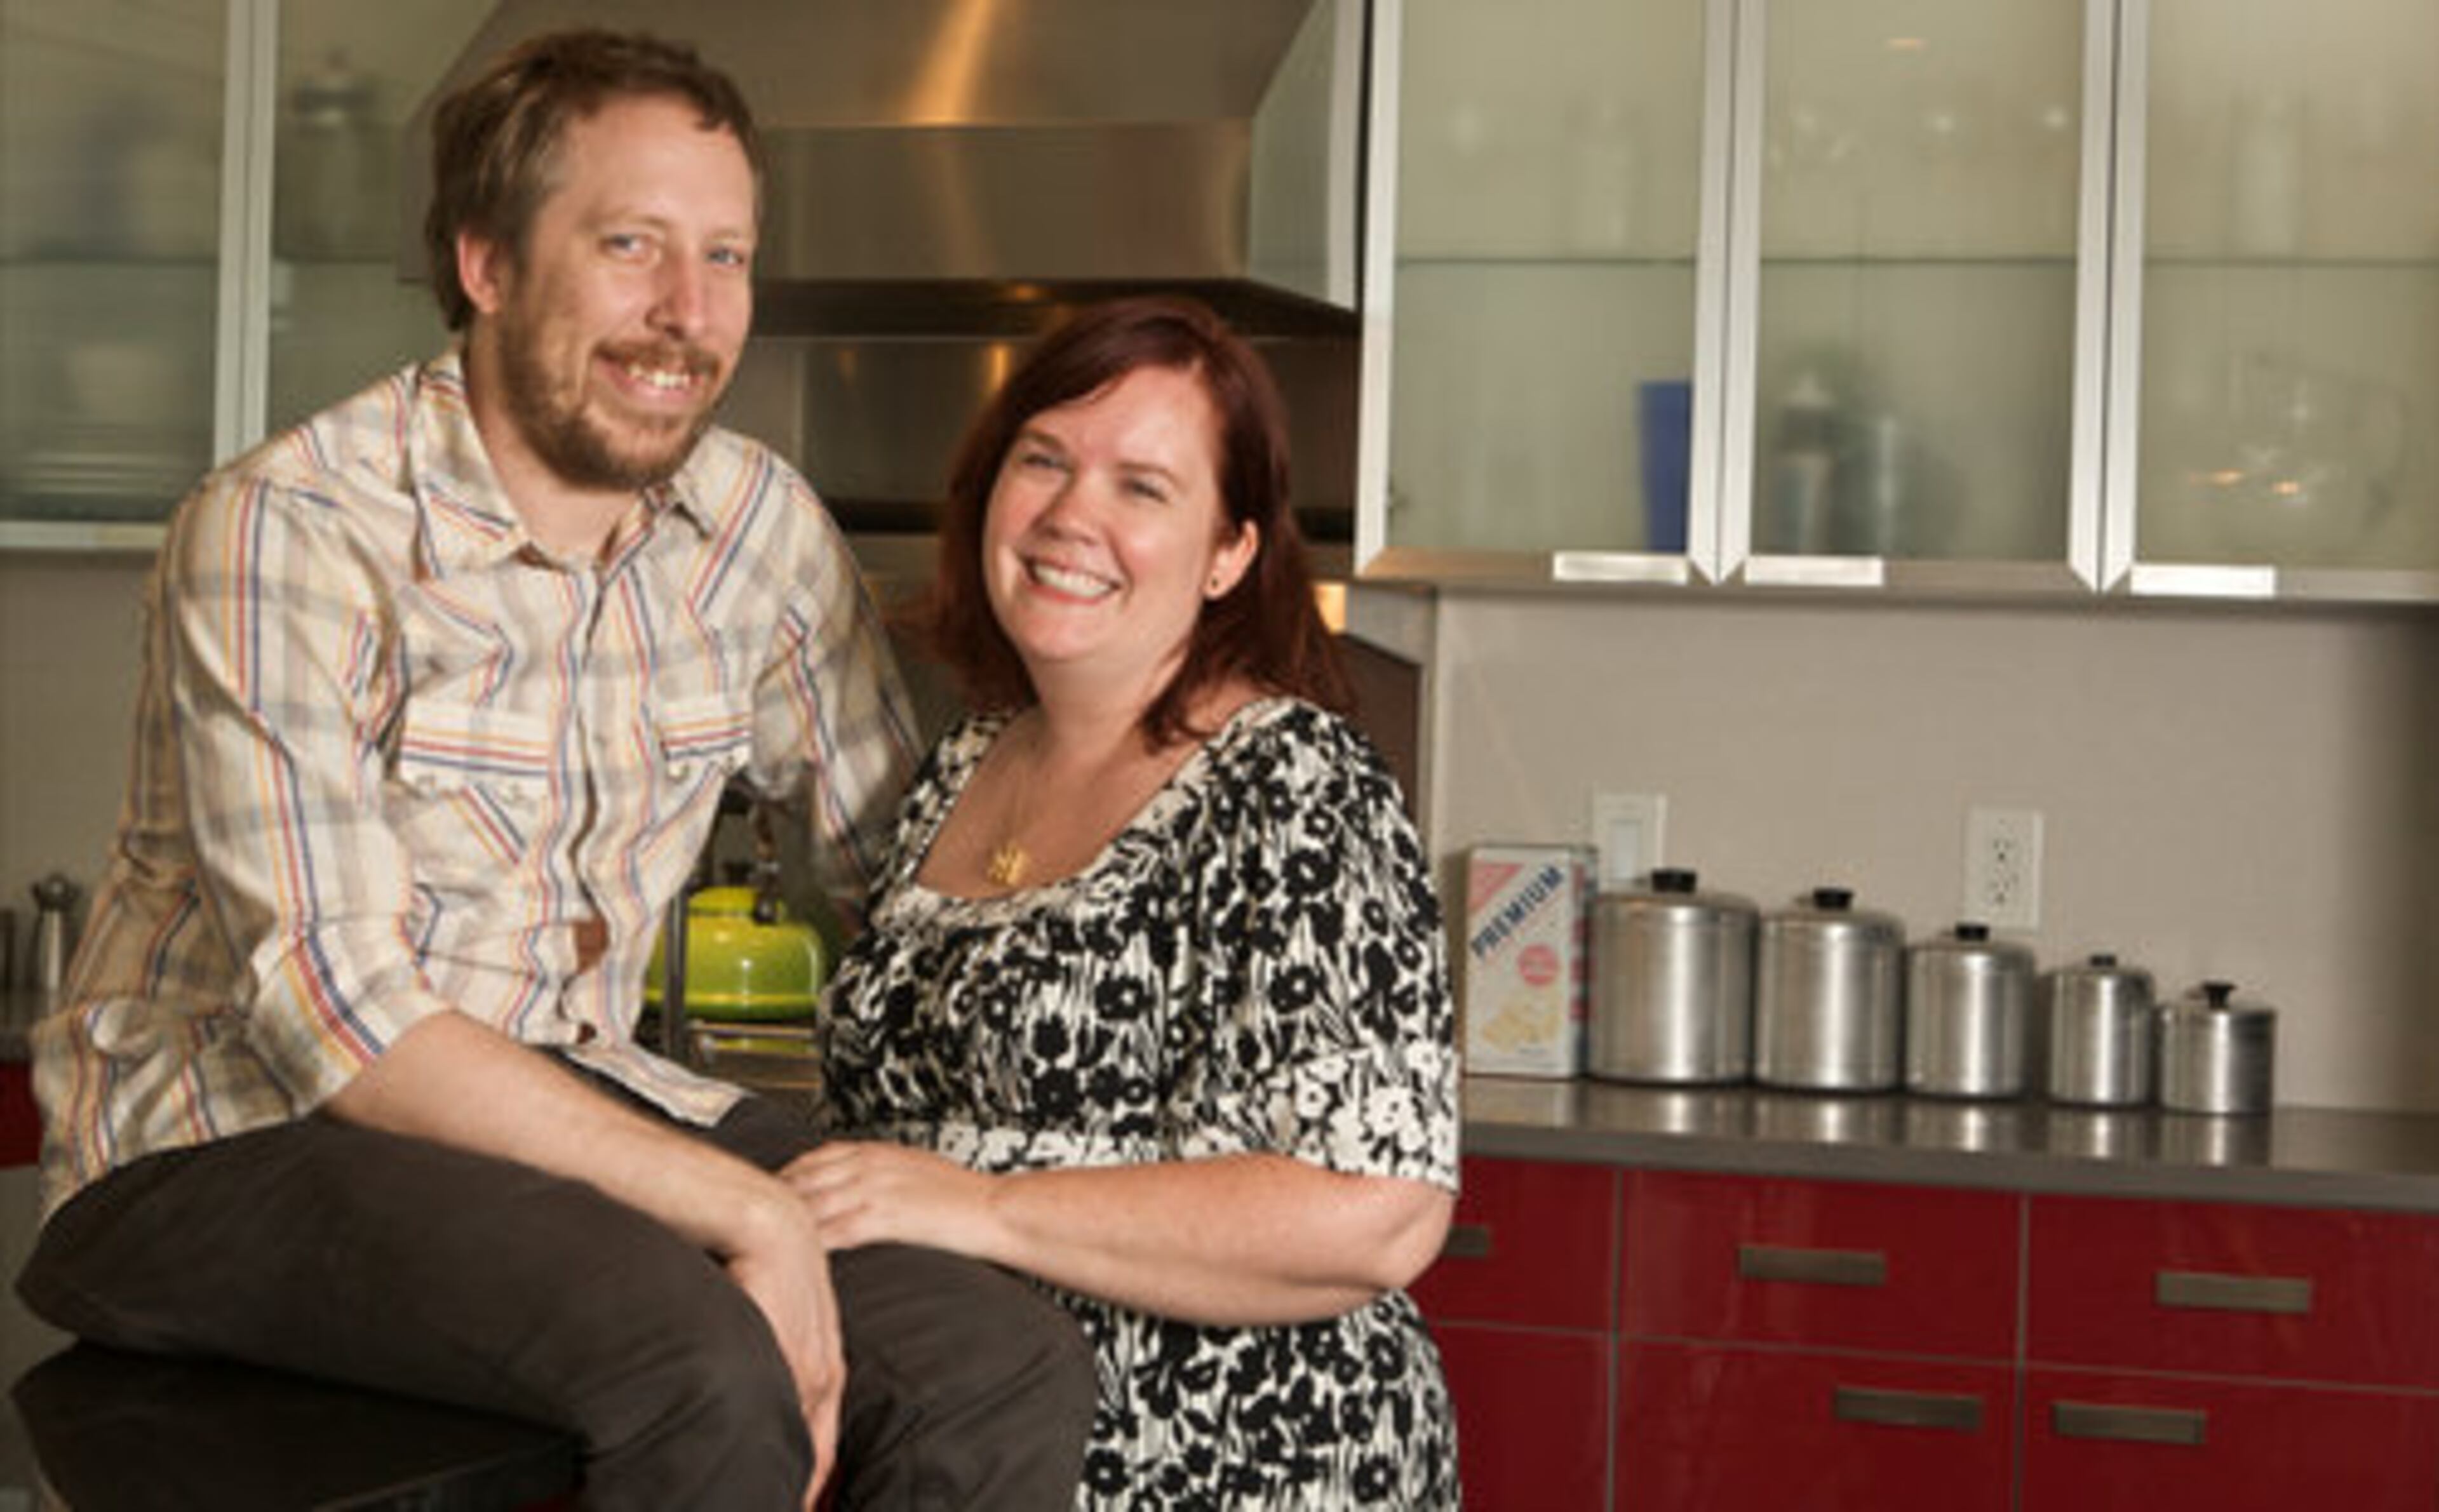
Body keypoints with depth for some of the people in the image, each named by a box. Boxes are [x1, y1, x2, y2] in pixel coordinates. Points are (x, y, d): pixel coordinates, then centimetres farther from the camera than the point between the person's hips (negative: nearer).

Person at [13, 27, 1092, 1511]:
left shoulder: (759, 526, 2)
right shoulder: (286, 537, -17)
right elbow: (338, 1019, -23)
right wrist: (742, 1207, -26)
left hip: (572, 1100, 6)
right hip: (227, 1145, -6)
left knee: (1009, 1363, -16)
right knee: (704, 1367, -32)